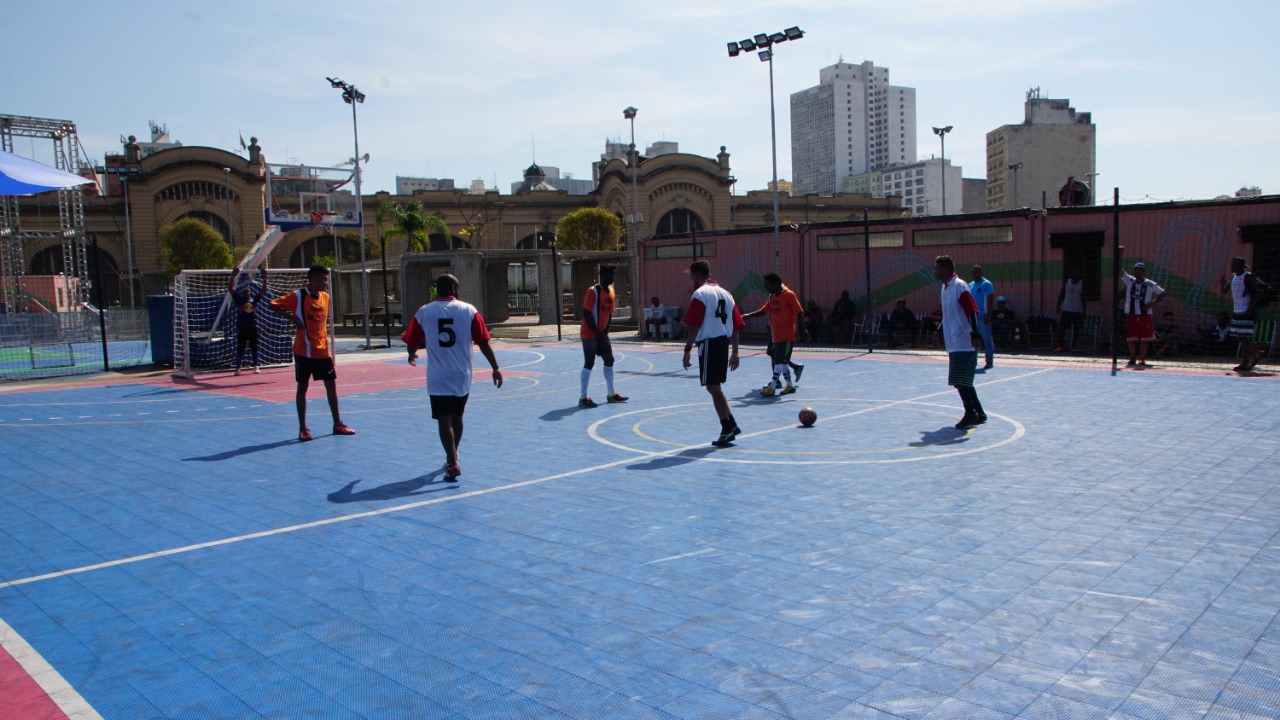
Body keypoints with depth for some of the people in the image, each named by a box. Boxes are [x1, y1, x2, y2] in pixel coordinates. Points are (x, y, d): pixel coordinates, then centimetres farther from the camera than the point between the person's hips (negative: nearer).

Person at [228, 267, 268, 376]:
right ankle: (238, 367, 3)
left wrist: (264, 278, -1)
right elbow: (230, 289, -7)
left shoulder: (254, 299, 8)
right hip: (242, 327, -2)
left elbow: (263, 290, 5)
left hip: (253, 327, 2)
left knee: (254, 347, 8)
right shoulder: (239, 299, 1)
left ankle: (255, 366, 17)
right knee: (240, 348, 0)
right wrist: (233, 277, -14)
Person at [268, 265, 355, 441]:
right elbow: (272, 305, -8)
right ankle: (303, 429, 9)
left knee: (331, 385, 7)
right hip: (304, 351, -5)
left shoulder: (325, 296, 7)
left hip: (323, 350, 5)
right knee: (302, 387, 2)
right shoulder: (298, 296, -10)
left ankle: (337, 424, 17)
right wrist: (292, 317, -18)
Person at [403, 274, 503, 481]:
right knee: (457, 417, 20)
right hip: (462, 376, 2)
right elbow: (483, 343, -4)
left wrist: (412, 356, 28)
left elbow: (411, 343, 6)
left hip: (437, 378, -2)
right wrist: (495, 368, 2)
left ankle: (452, 463, -11)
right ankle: (452, 456, 36)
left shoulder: (424, 312, -2)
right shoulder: (468, 310, -3)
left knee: (444, 420, 0)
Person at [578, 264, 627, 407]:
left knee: (609, 360, 11)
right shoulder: (592, 291, -16)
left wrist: (605, 331, 2)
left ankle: (611, 394, 21)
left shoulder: (611, 291, 8)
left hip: (602, 334, 9)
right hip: (590, 334, -8)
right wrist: (597, 332, -18)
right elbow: (586, 313, -19)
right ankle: (583, 398, -2)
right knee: (589, 363, -7)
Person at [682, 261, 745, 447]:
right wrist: (734, 352, 18)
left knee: (713, 387, -1)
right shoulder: (725, 293, 15)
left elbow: (694, 325, -15)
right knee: (715, 386, 19)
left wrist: (687, 349, -12)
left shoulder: (700, 294, -7)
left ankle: (727, 429, 0)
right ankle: (731, 425, 20)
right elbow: (736, 326, 15)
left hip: (709, 342, -8)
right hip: (724, 343, 8)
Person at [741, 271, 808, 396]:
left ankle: (772, 388, -10)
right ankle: (790, 386, 22)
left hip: (786, 335, -8)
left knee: (779, 361, -9)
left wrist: (802, 330, -18)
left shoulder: (789, 295, -13)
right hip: (776, 335, 8)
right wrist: (748, 315, 6)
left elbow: (799, 313, -15)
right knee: (782, 361, 12)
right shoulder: (772, 296, 10)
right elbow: (763, 310, 16)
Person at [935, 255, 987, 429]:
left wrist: (975, 335, -25)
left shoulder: (959, 286, -13)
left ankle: (971, 414, -3)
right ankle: (978, 413, 19)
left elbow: (972, 311, -19)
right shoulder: (945, 287, 15)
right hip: (954, 343, 9)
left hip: (964, 343, -9)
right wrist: (941, 332, 25)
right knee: (962, 381, 11)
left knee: (961, 381, -10)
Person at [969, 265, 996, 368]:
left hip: (983, 315, -7)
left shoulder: (986, 284, -5)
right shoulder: (970, 285, 15)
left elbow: (990, 301, -10)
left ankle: (989, 361, 0)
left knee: (987, 338, -3)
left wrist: (988, 314, -17)